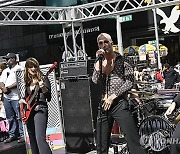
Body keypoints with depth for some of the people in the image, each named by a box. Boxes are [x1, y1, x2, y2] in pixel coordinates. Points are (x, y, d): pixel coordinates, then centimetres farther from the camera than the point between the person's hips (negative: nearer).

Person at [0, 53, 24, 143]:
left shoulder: (19, 69, -2)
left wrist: (8, 87, -15)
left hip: (16, 97, -7)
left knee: (19, 117, -6)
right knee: (10, 118, 10)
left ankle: (22, 135, -1)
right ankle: (12, 135, 17)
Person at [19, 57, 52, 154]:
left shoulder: (43, 79, -3)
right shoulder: (28, 82, 14)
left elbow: (49, 98, -9)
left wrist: (43, 88, -27)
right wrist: (22, 100, 6)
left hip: (40, 110, -7)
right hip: (29, 112, 7)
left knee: (40, 139, -21)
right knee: (32, 140, 13)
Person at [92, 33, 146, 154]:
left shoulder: (122, 60, 0)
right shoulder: (99, 62, 12)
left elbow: (129, 82, -6)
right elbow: (95, 81, -3)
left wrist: (113, 96, -9)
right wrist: (99, 60, -7)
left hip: (119, 104, -4)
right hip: (103, 105, 5)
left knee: (133, 141, -11)